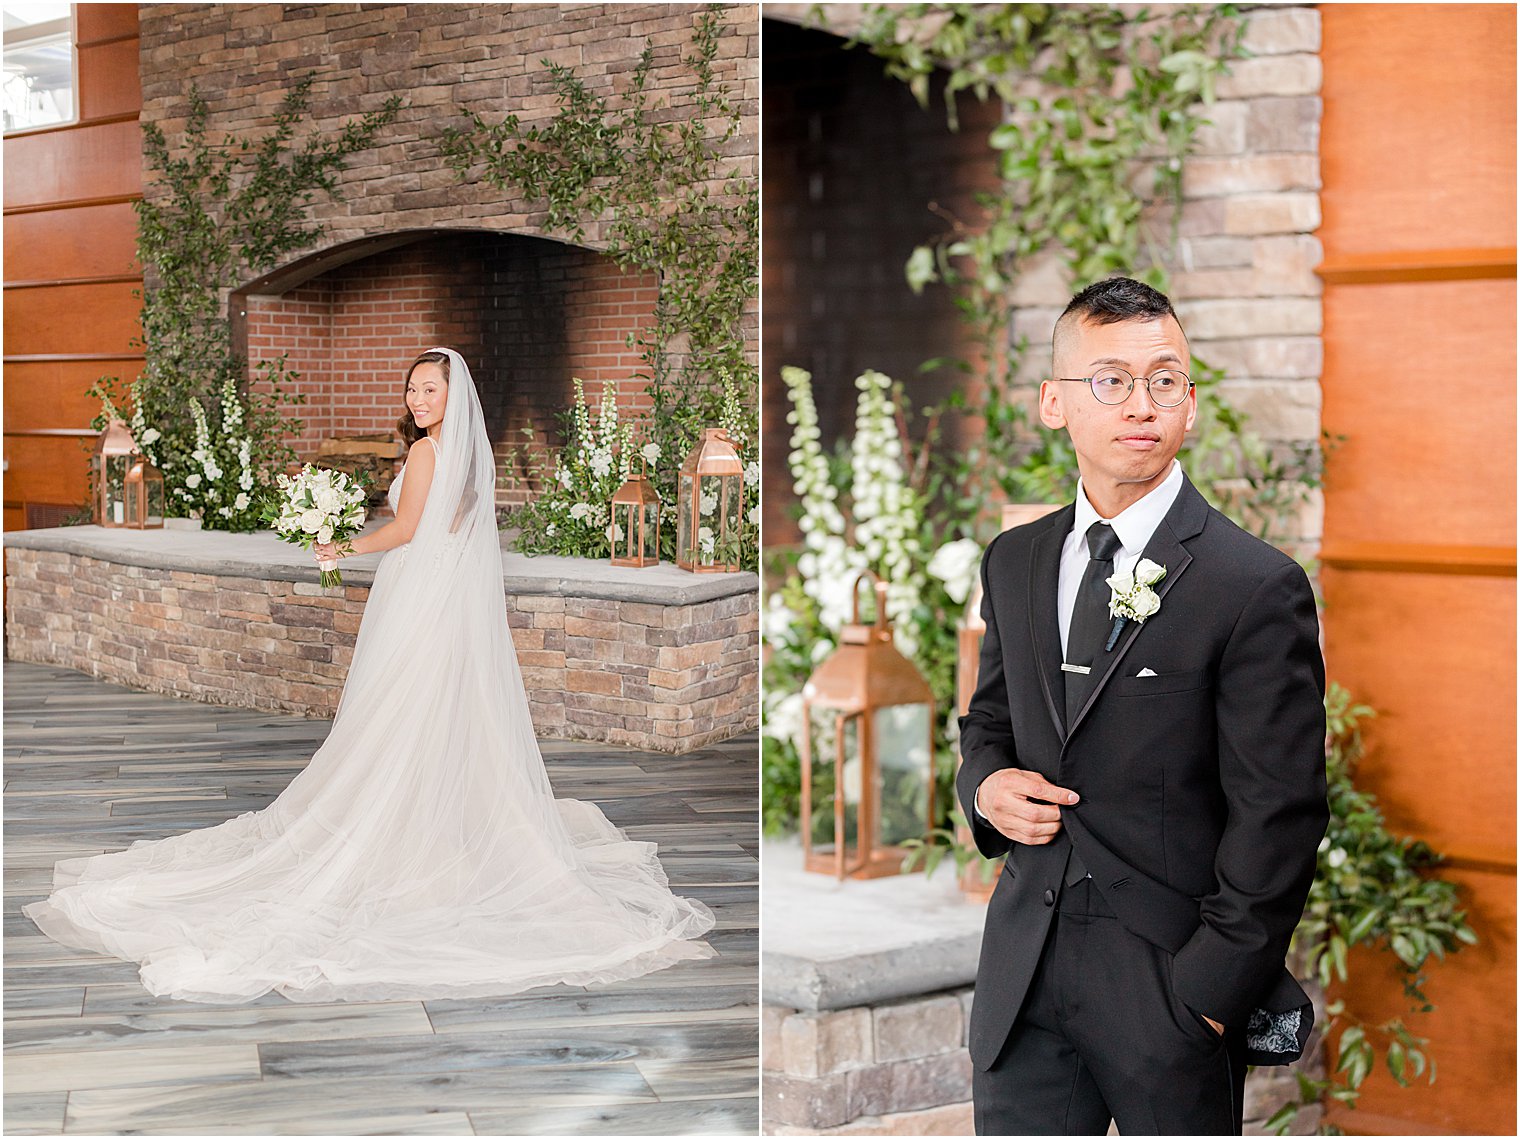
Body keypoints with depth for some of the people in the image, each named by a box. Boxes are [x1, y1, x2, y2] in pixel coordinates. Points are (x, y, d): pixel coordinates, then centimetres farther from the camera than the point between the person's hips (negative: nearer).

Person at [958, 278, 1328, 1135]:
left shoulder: (1259, 588, -10)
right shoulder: (1013, 562, 8)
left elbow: (1277, 820, -11)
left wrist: (1208, 996, -13)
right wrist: (986, 784, -2)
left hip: (1172, 987, -4)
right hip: (1023, 977, 5)